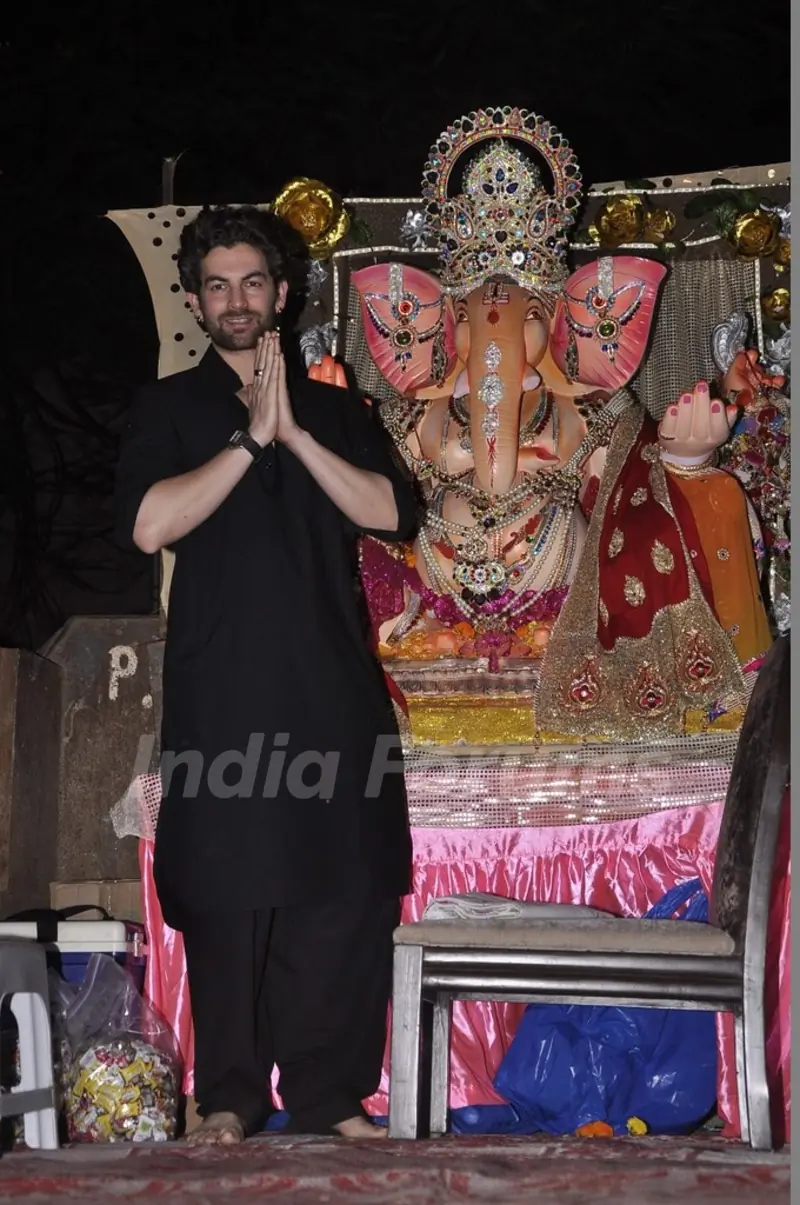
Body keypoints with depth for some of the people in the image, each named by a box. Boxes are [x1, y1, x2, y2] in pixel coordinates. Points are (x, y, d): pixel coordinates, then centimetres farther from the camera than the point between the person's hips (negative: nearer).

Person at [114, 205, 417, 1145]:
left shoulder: (336, 410, 17)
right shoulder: (169, 408, 11)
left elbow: (391, 512, 0)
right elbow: (148, 524, -7)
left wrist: (296, 434, -8)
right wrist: (252, 437, -10)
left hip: (333, 687, 2)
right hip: (223, 692, -2)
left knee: (346, 893, -1)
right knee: (228, 895, -3)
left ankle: (331, 1094, 9)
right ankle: (229, 1098, 7)